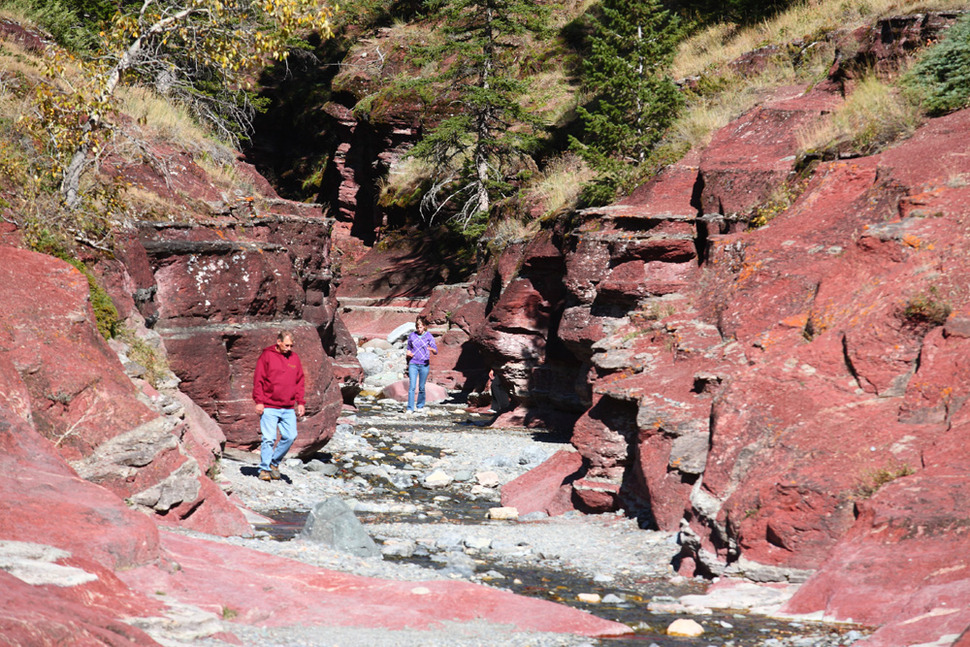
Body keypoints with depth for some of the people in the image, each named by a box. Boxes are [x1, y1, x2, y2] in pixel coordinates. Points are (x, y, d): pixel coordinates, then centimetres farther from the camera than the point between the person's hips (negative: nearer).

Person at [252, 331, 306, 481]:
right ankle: (264, 469, 4)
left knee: (290, 436, 0)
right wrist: (259, 401, -11)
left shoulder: (294, 357, 12)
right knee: (269, 439, -6)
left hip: (288, 408, 5)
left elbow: (299, 382, 16)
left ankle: (274, 462, 19)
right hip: (269, 408, -5)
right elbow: (258, 379, -4)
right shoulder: (267, 356, -2)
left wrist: (300, 402, 9)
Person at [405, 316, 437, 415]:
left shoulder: (429, 336, -1)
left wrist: (432, 349, -28)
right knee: (412, 387, -9)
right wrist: (408, 354, -2)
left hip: (424, 365, -1)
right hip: (413, 364, 1)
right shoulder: (411, 336, 6)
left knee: (421, 387, 5)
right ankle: (410, 408, -10)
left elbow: (436, 351, -4)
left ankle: (420, 406, 24)